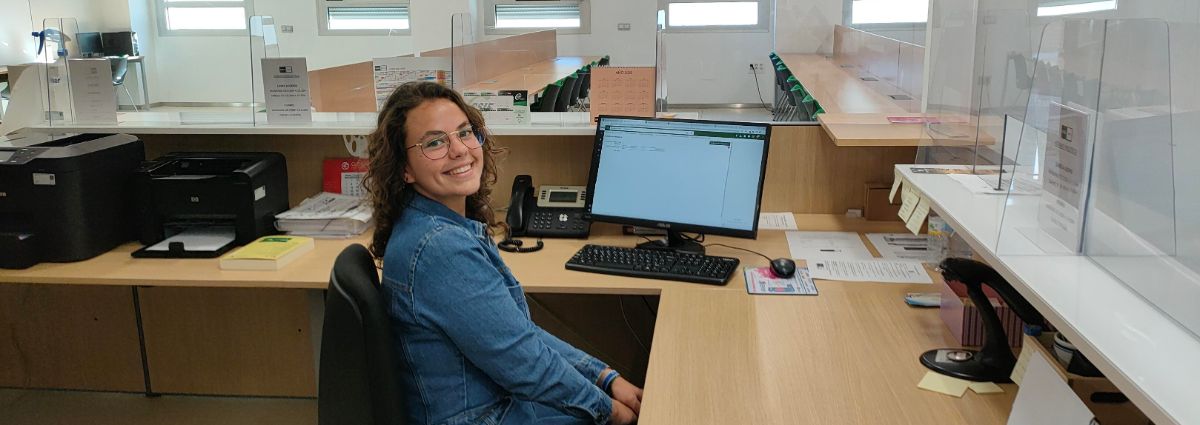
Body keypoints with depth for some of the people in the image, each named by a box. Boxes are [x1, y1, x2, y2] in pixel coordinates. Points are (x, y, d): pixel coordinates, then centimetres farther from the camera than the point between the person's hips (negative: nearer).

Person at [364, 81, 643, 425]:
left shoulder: (455, 227, 2)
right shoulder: (440, 248, -26)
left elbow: (519, 331, 6)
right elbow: (524, 364, -22)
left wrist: (606, 377, 2)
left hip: (501, 397, 8)